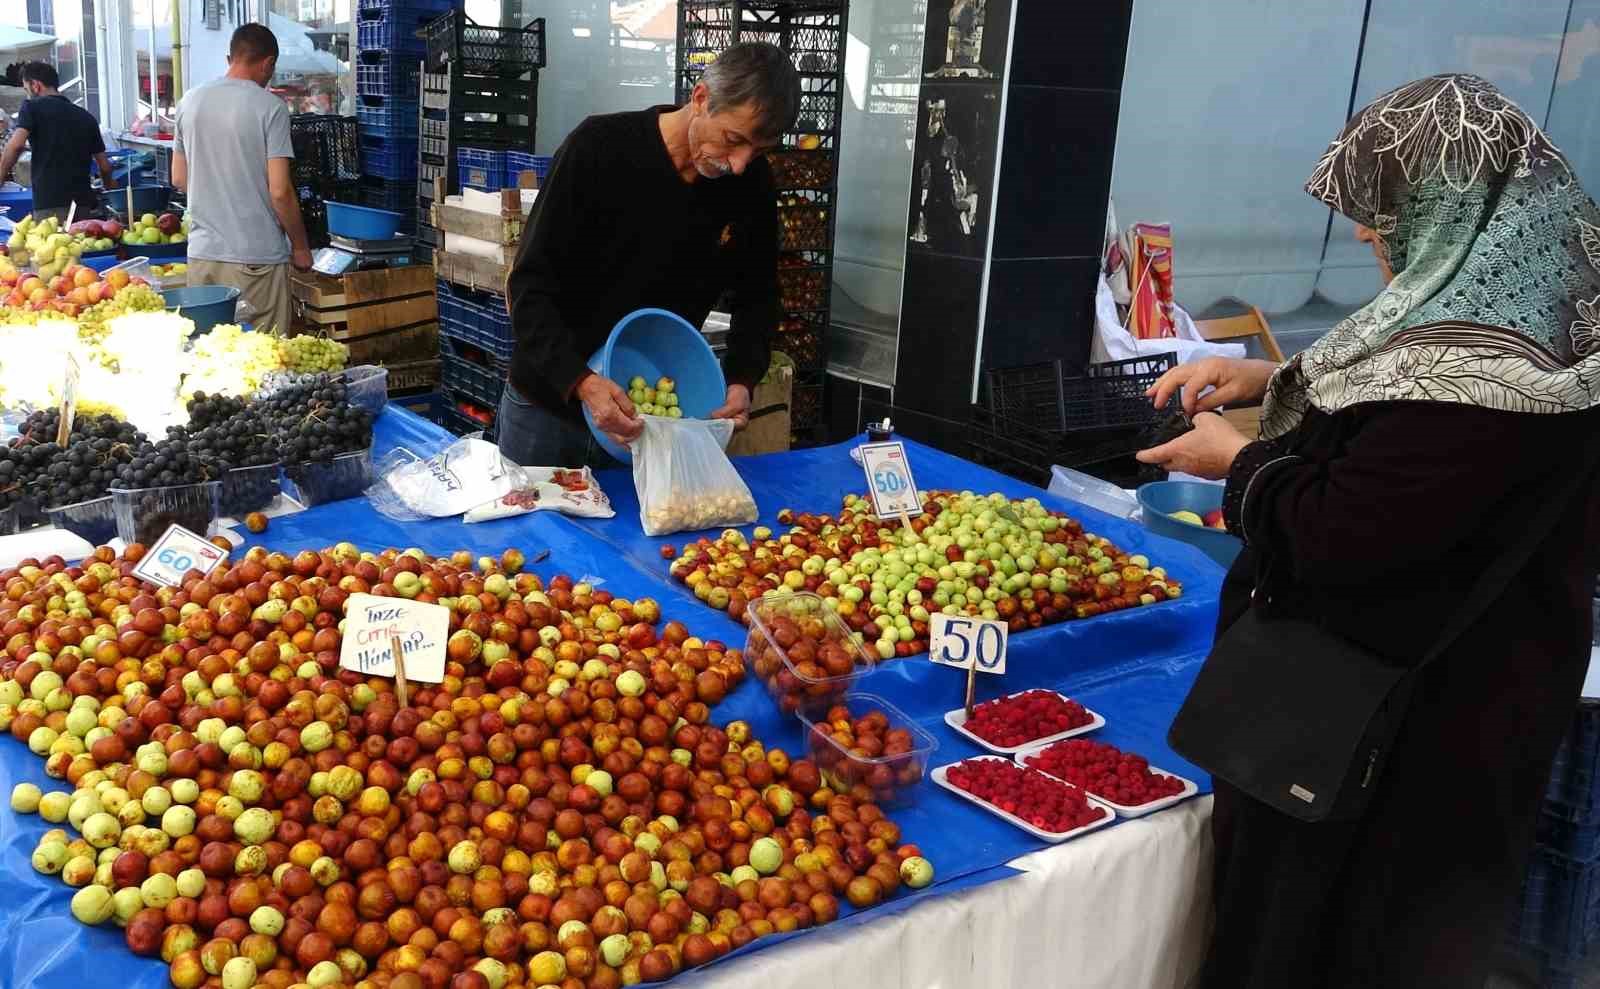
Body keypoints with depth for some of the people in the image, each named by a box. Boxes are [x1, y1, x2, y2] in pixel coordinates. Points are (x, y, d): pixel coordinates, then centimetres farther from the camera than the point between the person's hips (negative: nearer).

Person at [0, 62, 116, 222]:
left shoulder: (32, 108, 2)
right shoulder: (86, 116, 15)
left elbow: (15, 146, -13)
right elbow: (104, 165, 16)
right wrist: (110, 185, 36)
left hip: (49, 204, -5)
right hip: (84, 203, 5)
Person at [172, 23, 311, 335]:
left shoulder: (190, 102, 8)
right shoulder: (270, 107, -9)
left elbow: (178, 179, 15)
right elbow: (280, 191, -13)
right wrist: (300, 246, -1)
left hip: (202, 253, 6)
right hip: (256, 257, -6)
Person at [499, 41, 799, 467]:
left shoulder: (752, 183, -8)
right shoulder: (599, 147, -19)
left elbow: (757, 295, 5)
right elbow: (530, 284, -19)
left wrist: (742, 380, -13)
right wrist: (581, 382, -33)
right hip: (551, 399, -2)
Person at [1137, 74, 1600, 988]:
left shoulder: (1476, 359, -31)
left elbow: (1339, 536, -27)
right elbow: (1405, 408, 17)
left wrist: (1238, 460, -10)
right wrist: (1272, 380, 6)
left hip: (1396, 719, -9)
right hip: (1465, 690, 9)